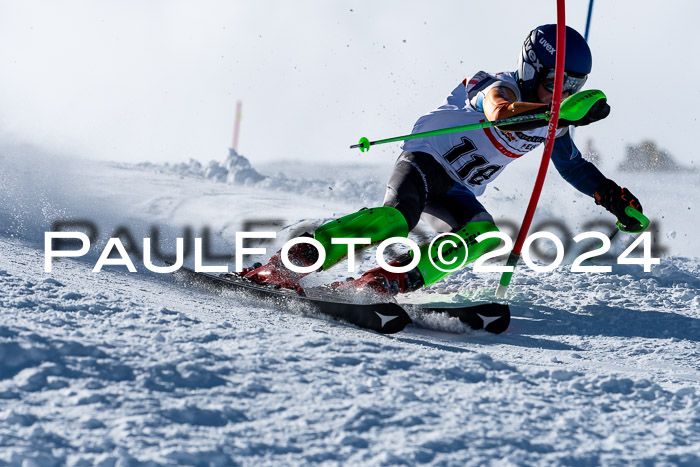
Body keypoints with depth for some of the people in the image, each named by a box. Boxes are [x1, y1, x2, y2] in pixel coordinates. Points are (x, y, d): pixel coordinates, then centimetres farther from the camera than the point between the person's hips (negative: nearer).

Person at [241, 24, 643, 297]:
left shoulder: (551, 124, 9)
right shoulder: (500, 86, -16)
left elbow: (575, 165, 27)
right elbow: (501, 113, -41)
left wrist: (614, 197, 14)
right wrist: (566, 114, -52)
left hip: (456, 193, 7)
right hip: (424, 159, -7)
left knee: (485, 235, -24)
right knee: (399, 216, -36)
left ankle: (385, 282, -34)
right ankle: (287, 265, -38)